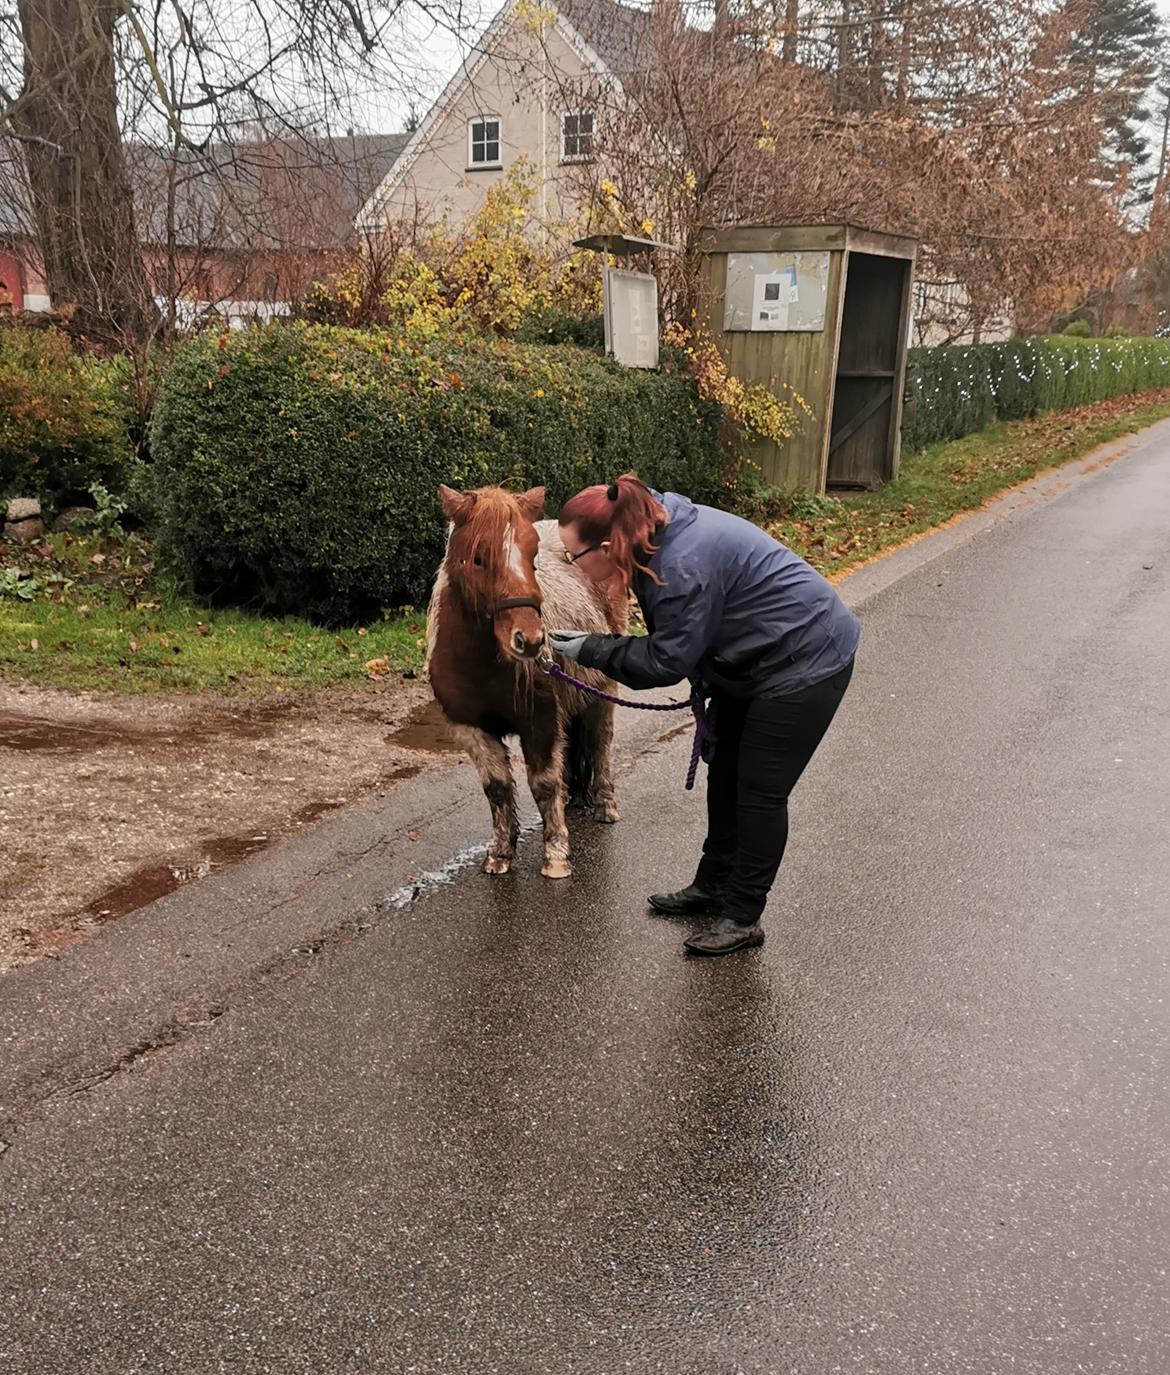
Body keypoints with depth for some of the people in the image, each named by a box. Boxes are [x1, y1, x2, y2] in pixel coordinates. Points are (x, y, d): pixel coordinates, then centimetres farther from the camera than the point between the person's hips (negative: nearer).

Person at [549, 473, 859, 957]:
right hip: (753, 660, 10)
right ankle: (712, 886, 31)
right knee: (725, 776, 16)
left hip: (806, 661, -10)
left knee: (760, 790, -2)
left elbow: (665, 661, -23)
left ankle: (743, 918, 11)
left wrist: (589, 649, -16)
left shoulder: (683, 567, -33)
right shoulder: (658, 535, -4)